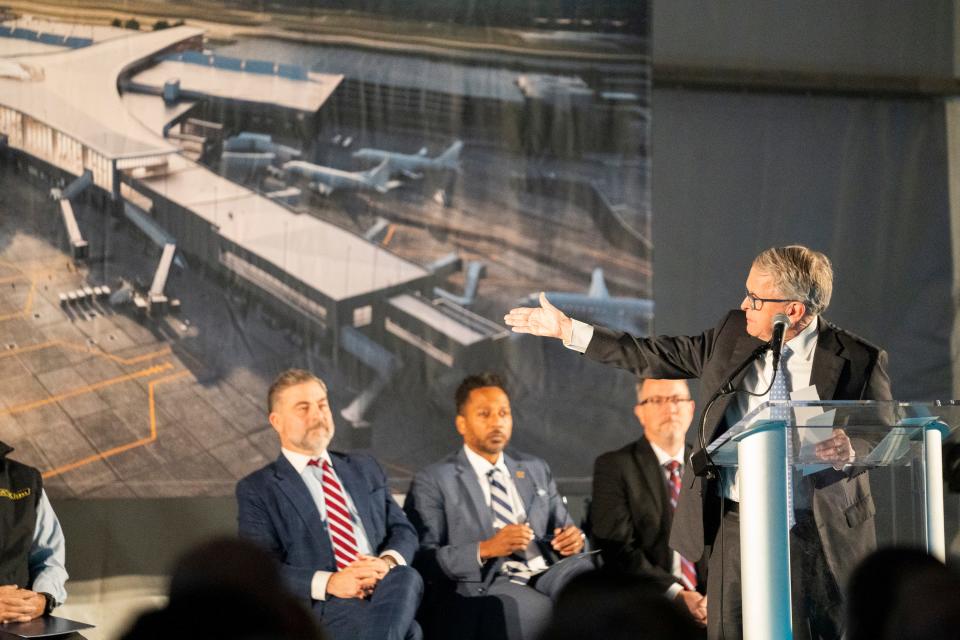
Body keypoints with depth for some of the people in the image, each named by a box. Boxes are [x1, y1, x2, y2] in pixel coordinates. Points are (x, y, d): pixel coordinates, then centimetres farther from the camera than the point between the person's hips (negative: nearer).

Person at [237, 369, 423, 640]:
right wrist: (328, 583, -18)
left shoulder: (365, 469, 26)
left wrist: (387, 562, -6)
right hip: (321, 609, -5)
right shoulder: (257, 490, 10)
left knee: (405, 577, -35)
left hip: (387, 589, 5)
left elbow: (403, 530, 21)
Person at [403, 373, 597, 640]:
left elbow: (565, 530, 26)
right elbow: (421, 560, -2)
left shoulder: (536, 470, 24)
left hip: (550, 572, 5)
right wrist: (485, 549, -15)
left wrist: (573, 539, 1)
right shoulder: (433, 481, 6)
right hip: (488, 585, -5)